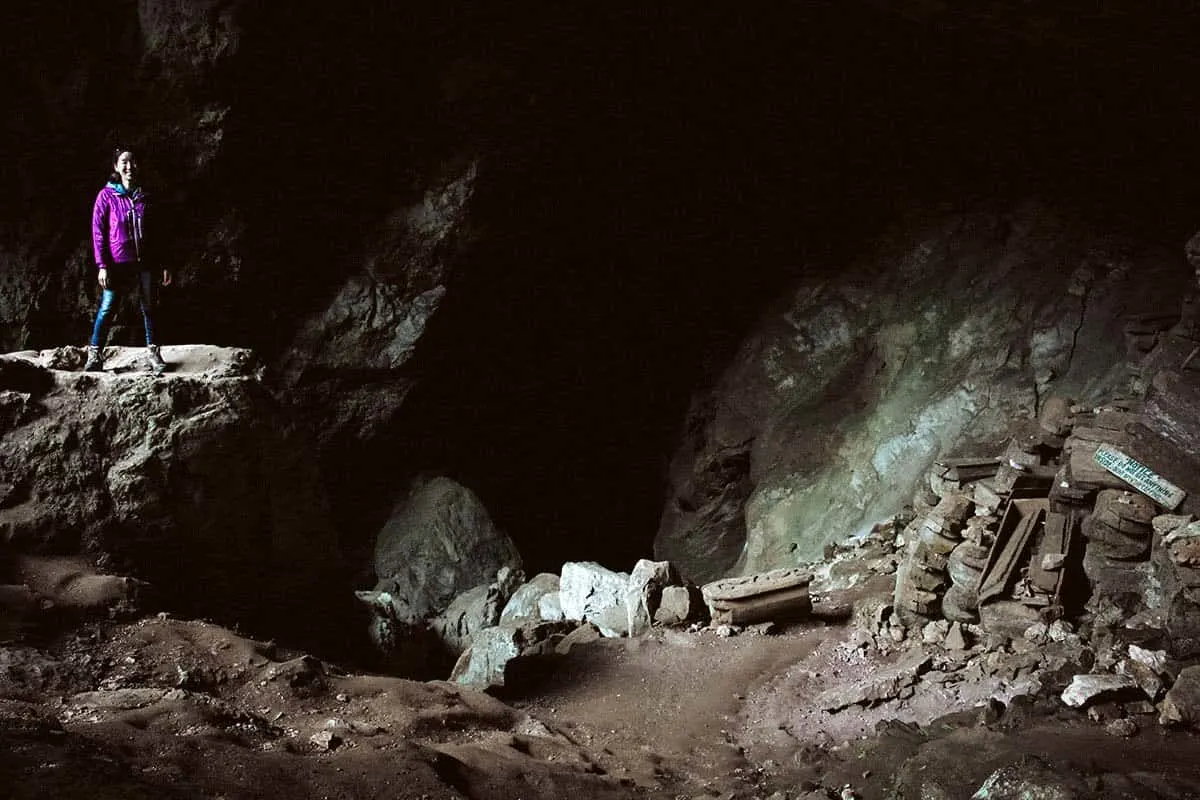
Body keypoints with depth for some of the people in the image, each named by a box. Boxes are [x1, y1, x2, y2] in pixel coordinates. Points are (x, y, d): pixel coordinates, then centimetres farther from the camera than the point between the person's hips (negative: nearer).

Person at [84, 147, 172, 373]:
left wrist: (165, 264, 9)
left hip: (146, 261, 3)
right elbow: (98, 232, -1)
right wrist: (102, 265, -8)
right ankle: (94, 355, 6)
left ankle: (154, 354, 16)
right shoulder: (106, 196, 0)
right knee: (107, 309, -2)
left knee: (149, 308, 7)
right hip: (118, 263, -2)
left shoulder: (145, 196, 9)